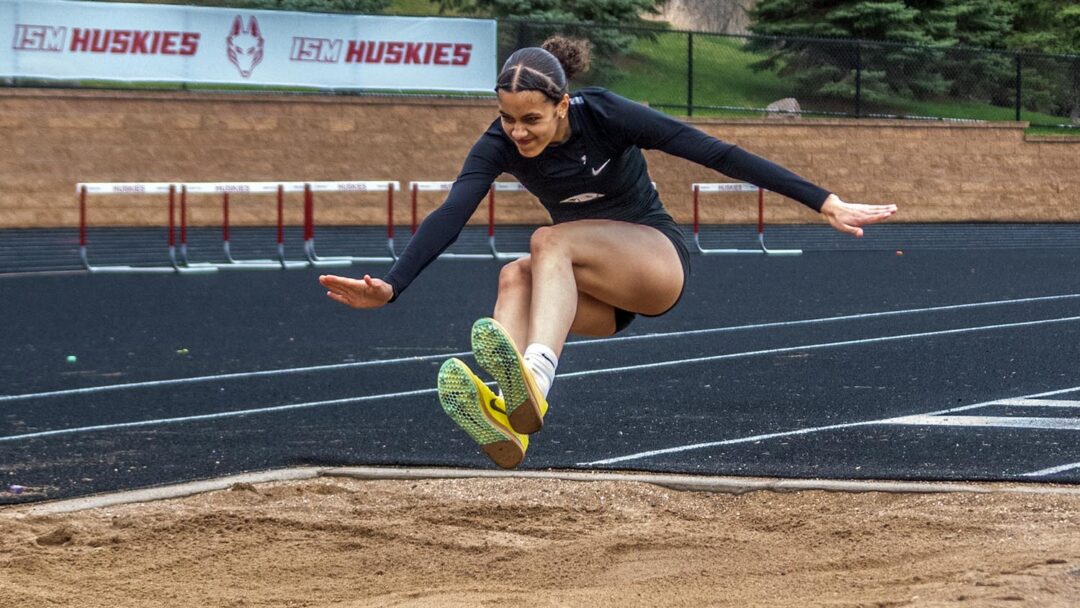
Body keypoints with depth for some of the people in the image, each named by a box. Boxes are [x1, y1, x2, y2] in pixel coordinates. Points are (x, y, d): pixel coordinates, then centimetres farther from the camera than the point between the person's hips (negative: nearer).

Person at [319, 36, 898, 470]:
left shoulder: (605, 115, -18)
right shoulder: (501, 144, -10)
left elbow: (717, 153, -18)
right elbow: (450, 215, -22)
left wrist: (823, 202, -20)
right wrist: (391, 286, -38)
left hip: (657, 261, -4)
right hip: (598, 299, 4)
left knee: (549, 240, -34)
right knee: (516, 278, -31)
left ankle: (533, 381, -64)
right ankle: (506, 423, -60)